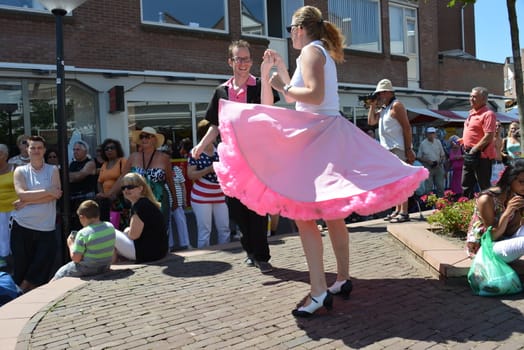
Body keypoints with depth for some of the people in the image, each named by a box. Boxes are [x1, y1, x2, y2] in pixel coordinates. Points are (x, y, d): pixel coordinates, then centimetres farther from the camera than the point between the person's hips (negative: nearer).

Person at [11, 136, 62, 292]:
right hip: (22, 226, 0)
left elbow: (55, 195, -7)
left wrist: (27, 202, -12)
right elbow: (21, 194, -9)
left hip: (46, 227, 0)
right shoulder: (20, 171, 6)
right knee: (21, 267, 7)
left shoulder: (53, 170, 6)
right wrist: (48, 191, -14)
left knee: (42, 271, 1)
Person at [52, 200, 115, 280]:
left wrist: (71, 244, -3)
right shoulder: (110, 227, -5)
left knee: (59, 274, 17)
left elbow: (75, 258, -18)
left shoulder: (83, 234, -23)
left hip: (87, 270, -7)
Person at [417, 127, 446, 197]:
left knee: (440, 187, 6)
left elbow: (443, 155, 13)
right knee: (428, 187, -4)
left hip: (438, 167, 3)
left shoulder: (438, 142, 7)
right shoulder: (423, 144, -2)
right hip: (428, 168, -3)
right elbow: (419, 157, 0)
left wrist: (440, 161, -6)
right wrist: (427, 161, -15)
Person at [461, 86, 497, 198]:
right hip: (469, 154, 10)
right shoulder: (472, 113, 14)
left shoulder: (488, 114, -14)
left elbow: (489, 137, -22)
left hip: (481, 155, -10)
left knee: (484, 186, -1)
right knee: (466, 185, 16)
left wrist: (474, 149, -19)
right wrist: (463, 140, 12)